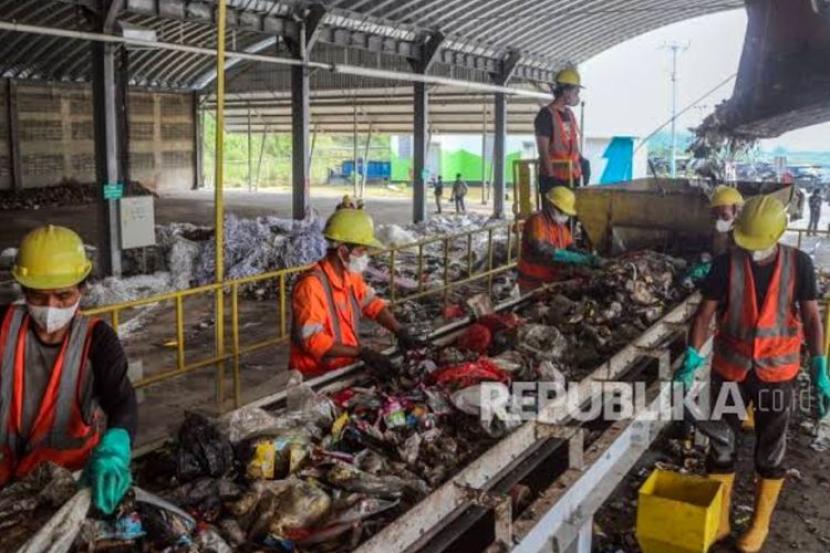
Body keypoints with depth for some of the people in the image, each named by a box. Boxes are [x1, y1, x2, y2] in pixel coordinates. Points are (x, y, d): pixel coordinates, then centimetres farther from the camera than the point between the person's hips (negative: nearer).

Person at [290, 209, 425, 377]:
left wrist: (400, 331, -3)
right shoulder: (311, 285, -22)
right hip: (316, 376, -7)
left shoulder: (351, 274, 2)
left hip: (346, 366, 7)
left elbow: (372, 303, 13)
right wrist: (361, 352, -28)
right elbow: (312, 340, -25)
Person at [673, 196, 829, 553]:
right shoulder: (726, 264, -11)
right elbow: (705, 314, -7)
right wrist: (691, 359, -15)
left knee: (770, 451, 12)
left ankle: (760, 524, 31)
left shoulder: (798, 264, -10)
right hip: (729, 367, 1)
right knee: (721, 445, 10)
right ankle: (717, 521, 26)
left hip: (777, 371, 0)